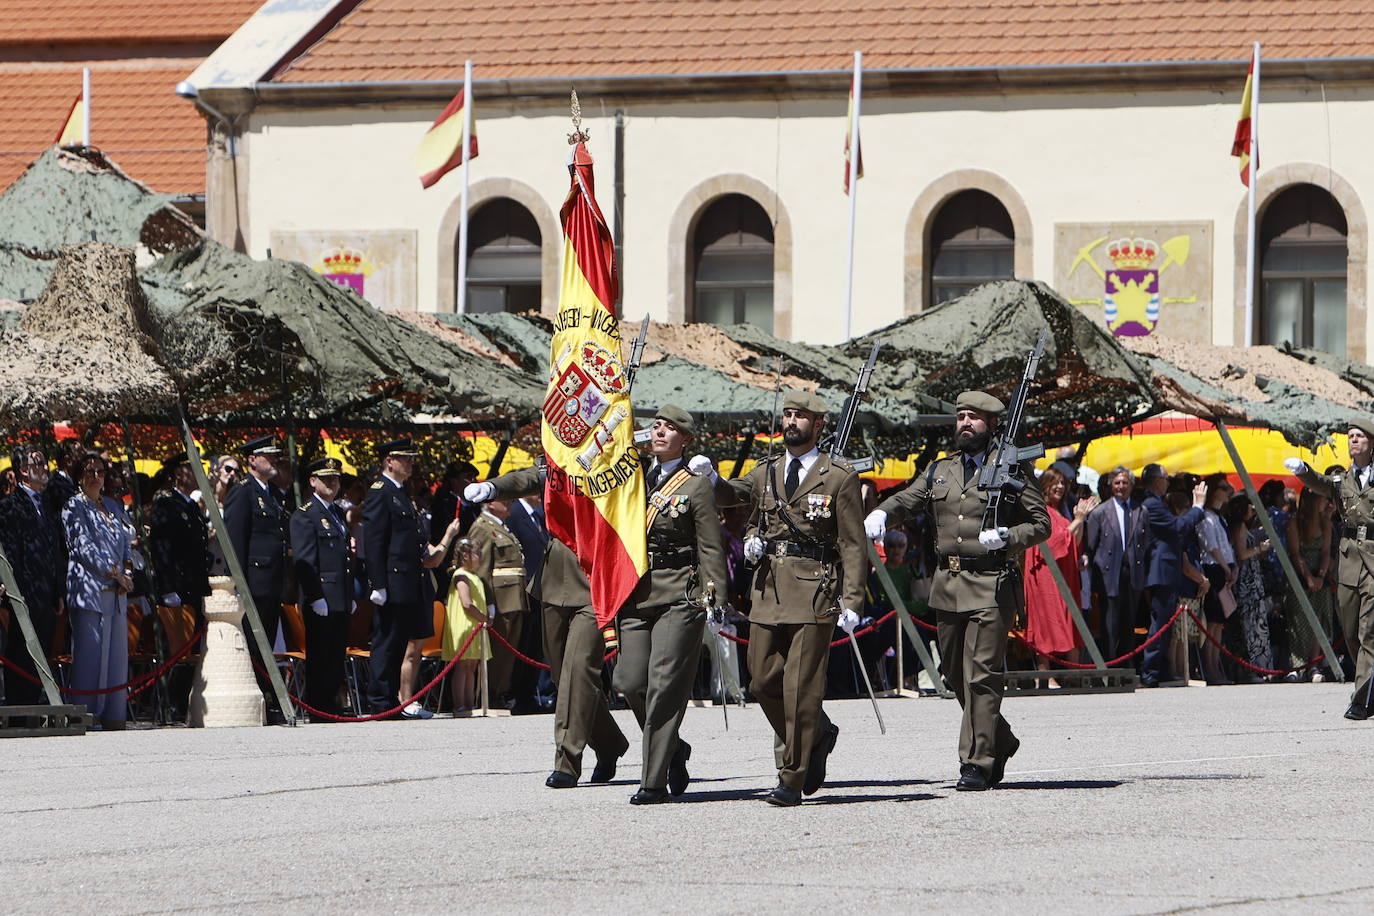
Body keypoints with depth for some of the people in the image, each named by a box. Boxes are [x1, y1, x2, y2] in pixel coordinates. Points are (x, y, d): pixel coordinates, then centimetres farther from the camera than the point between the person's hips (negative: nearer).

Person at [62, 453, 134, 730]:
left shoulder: (113, 506, 20)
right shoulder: (74, 507, -1)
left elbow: (125, 541, 20)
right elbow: (84, 546, -9)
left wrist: (127, 571, 2)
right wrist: (114, 572, -11)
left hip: (116, 592, 7)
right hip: (89, 590, -7)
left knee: (117, 653, 4)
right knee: (90, 652, -9)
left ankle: (113, 715, 6)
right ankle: (87, 713, -8)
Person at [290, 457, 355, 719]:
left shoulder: (338, 513, 21)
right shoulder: (305, 515, -7)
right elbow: (304, 560, -13)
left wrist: (351, 597, 19)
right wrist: (315, 597, -19)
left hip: (341, 600, 8)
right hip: (320, 599, -8)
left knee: (337, 656, 9)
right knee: (319, 656, -6)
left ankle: (331, 703, 14)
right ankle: (317, 708, -3)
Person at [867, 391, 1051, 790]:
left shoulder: (1013, 469, 1)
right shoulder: (940, 470, 16)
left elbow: (1041, 523, 1)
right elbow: (907, 500, 9)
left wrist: (1006, 538, -17)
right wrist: (881, 515, -13)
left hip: (992, 585, -6)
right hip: (948, 584, 6)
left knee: (980, 675, -10)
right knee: (954, 672, 12)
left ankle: (977, 764, -7)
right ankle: (1000, 741, 30)